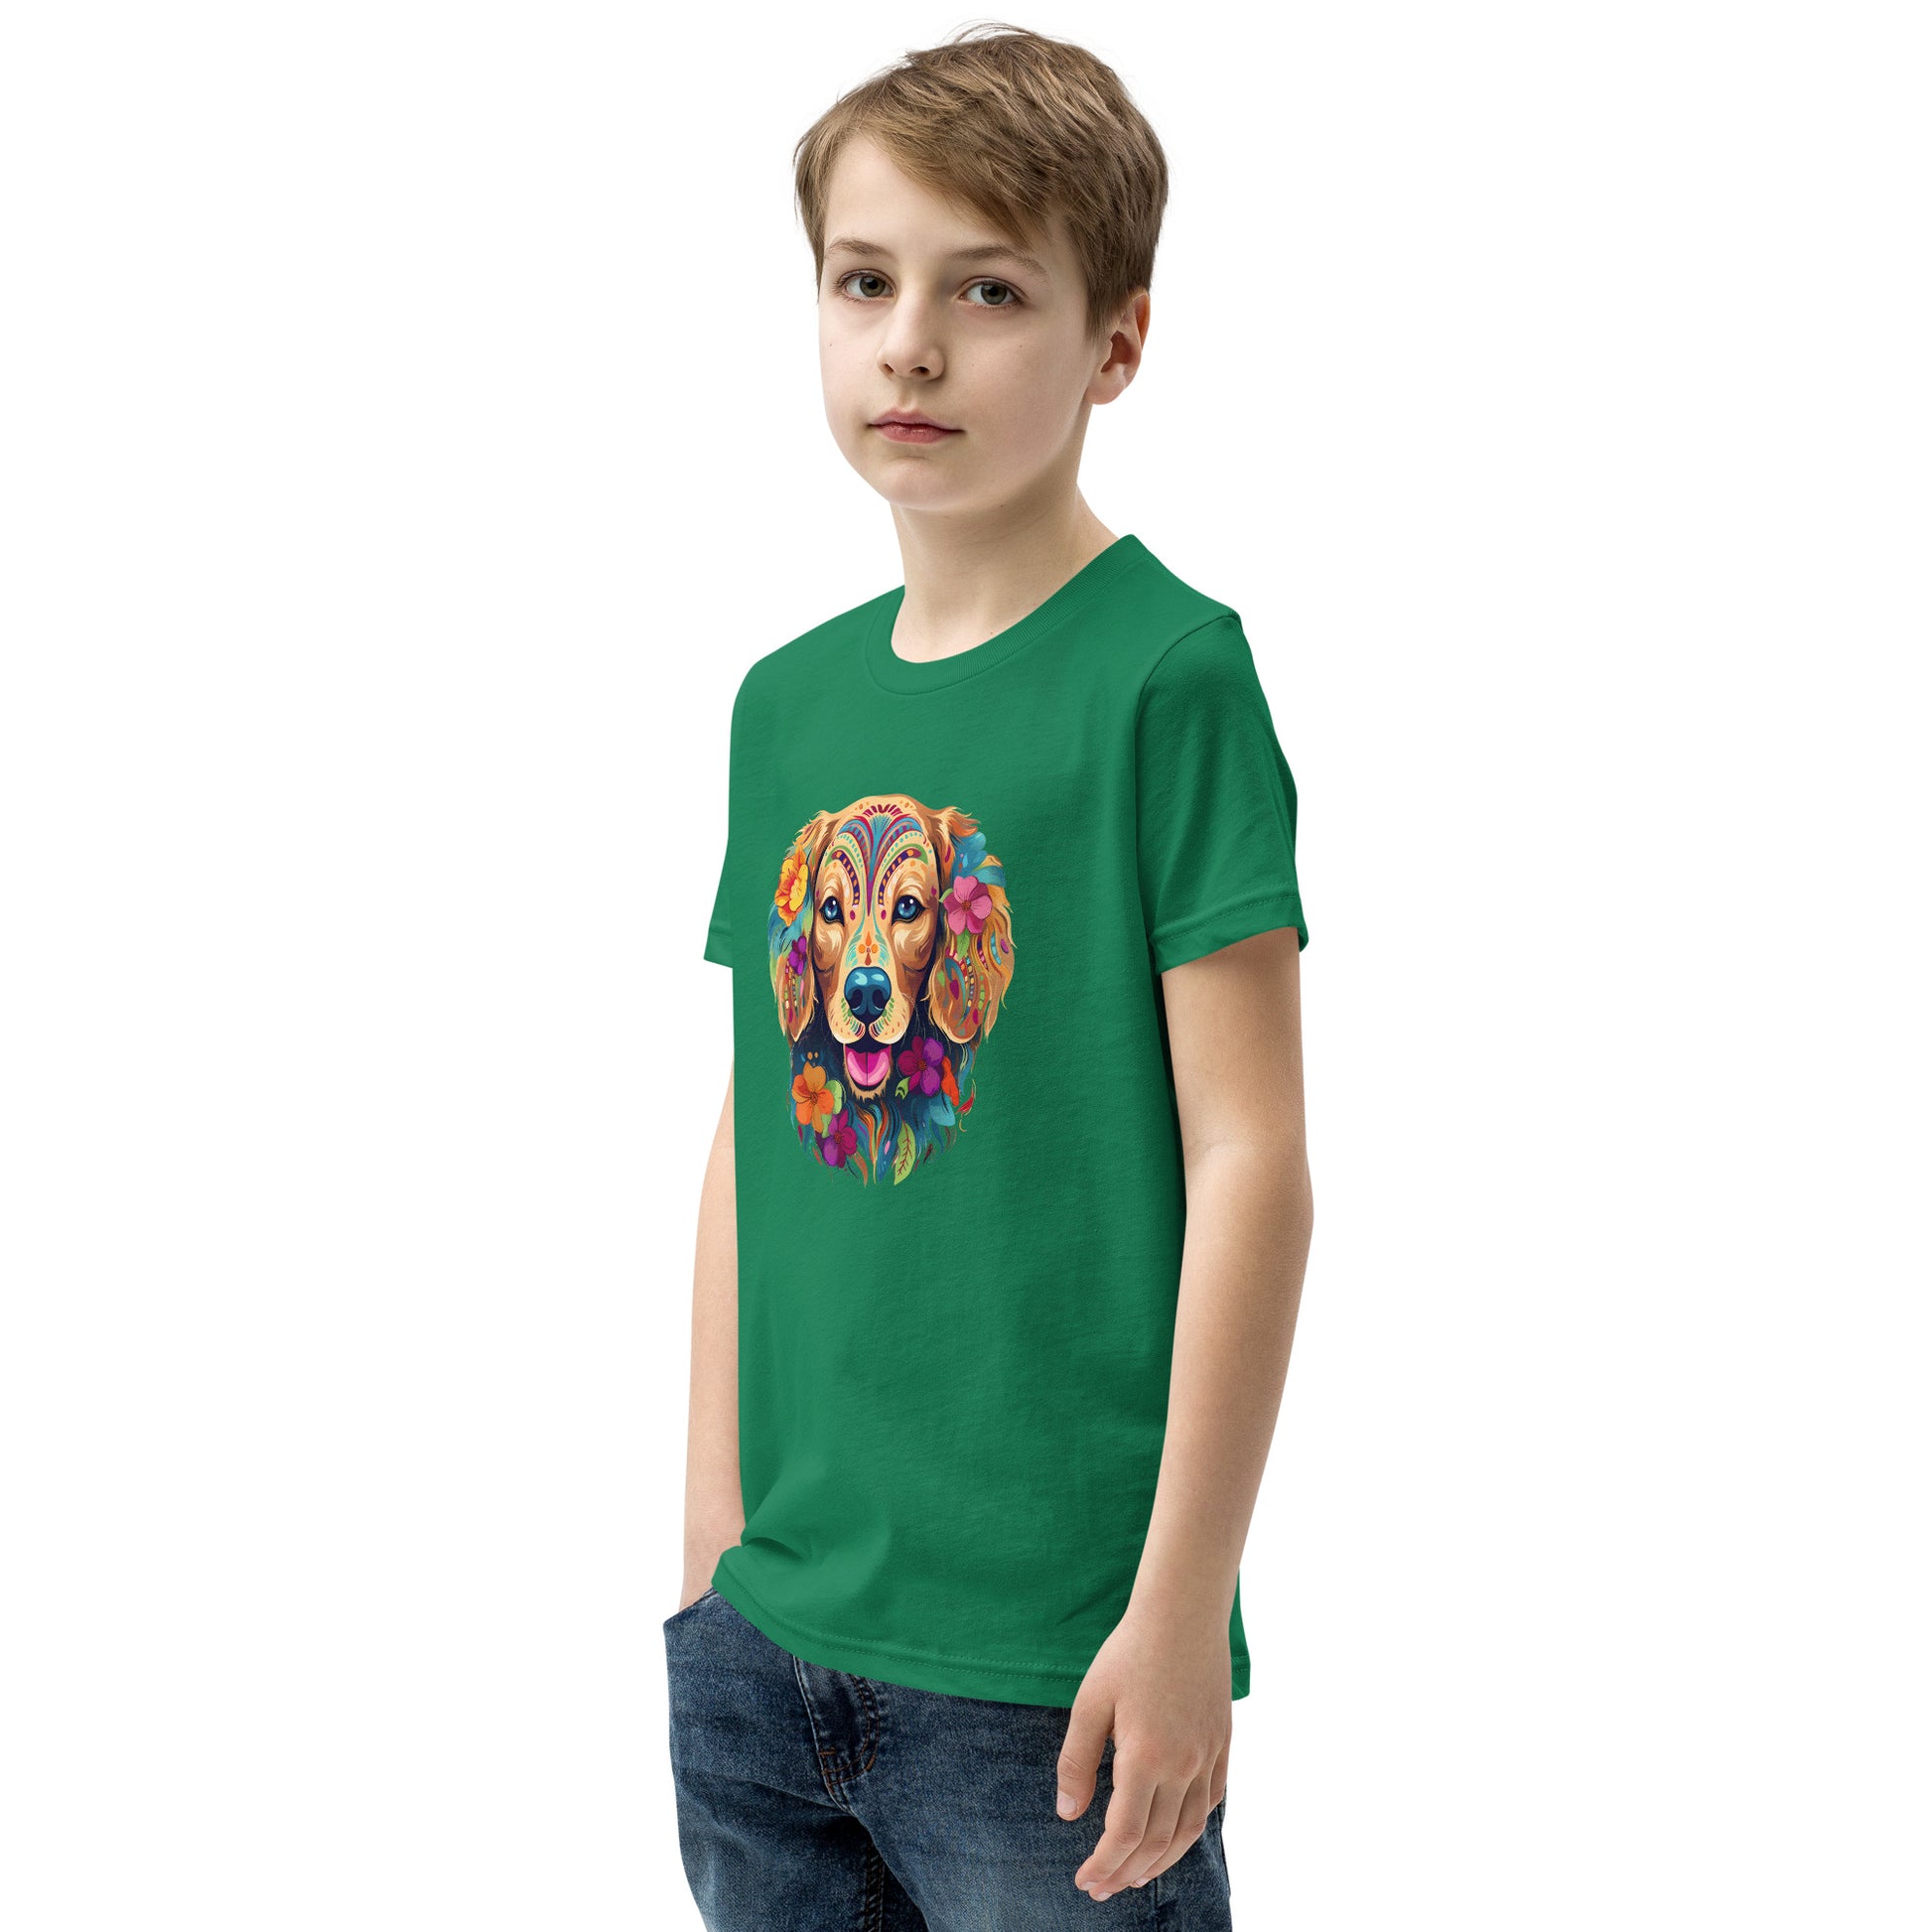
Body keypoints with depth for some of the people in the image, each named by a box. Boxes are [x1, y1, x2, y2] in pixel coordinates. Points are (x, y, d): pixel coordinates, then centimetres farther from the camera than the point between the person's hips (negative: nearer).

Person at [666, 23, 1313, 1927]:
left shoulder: (1168, 671, -10)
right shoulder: (788, 700, 8)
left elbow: (1246, 1160, -12)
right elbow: (752, 1136, 11)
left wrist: (1182, 1611, -13)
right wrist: (715, 1535, 10)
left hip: (1049, 1660, -5)